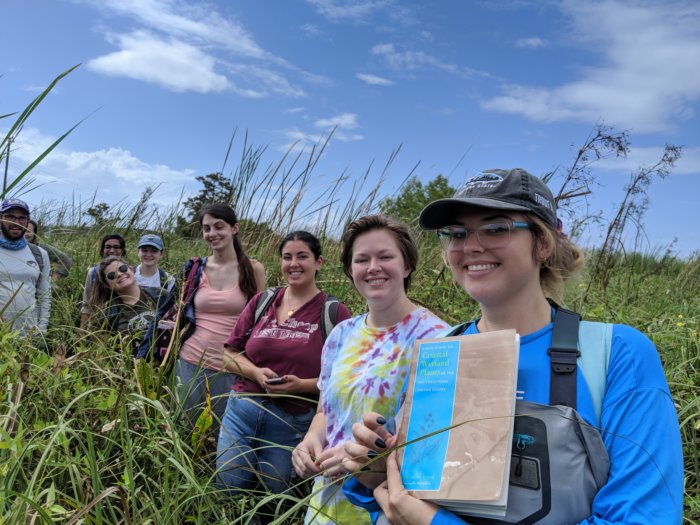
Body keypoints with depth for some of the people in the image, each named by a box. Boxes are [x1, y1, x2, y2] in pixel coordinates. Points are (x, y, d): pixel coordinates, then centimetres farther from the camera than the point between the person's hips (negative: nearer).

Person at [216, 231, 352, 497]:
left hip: (294, 422, -3)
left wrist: (302, 385, -20)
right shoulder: (262, 302, 4)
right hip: (243, 409, 3)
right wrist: (256, 372, -12)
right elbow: (230, 354, 7)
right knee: (229, 488, 10)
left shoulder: (334, 312, -6)